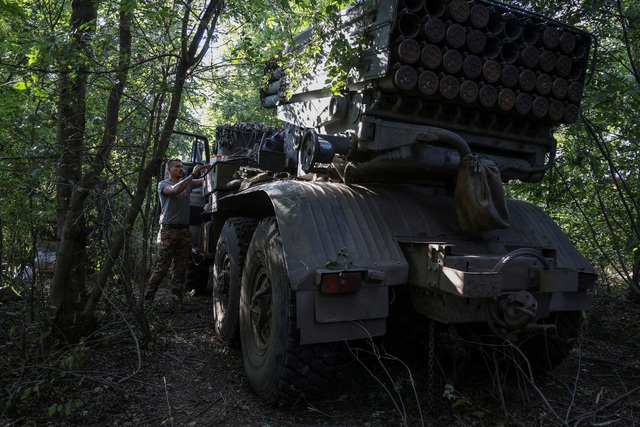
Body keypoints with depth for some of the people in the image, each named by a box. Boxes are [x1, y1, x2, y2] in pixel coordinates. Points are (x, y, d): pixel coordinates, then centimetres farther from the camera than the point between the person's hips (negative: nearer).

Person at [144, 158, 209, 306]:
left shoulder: (188, 182, 17)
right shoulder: (163, 184, 1)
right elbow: (175, 190, -20)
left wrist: (208, 171, -12)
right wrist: (193, 175, -23)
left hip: (184, 230, 5)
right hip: (168, 230, -4)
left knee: (181, 267, 6)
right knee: (162, 266, -3)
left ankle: (176, 295, 13)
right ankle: (149, 294, 8)